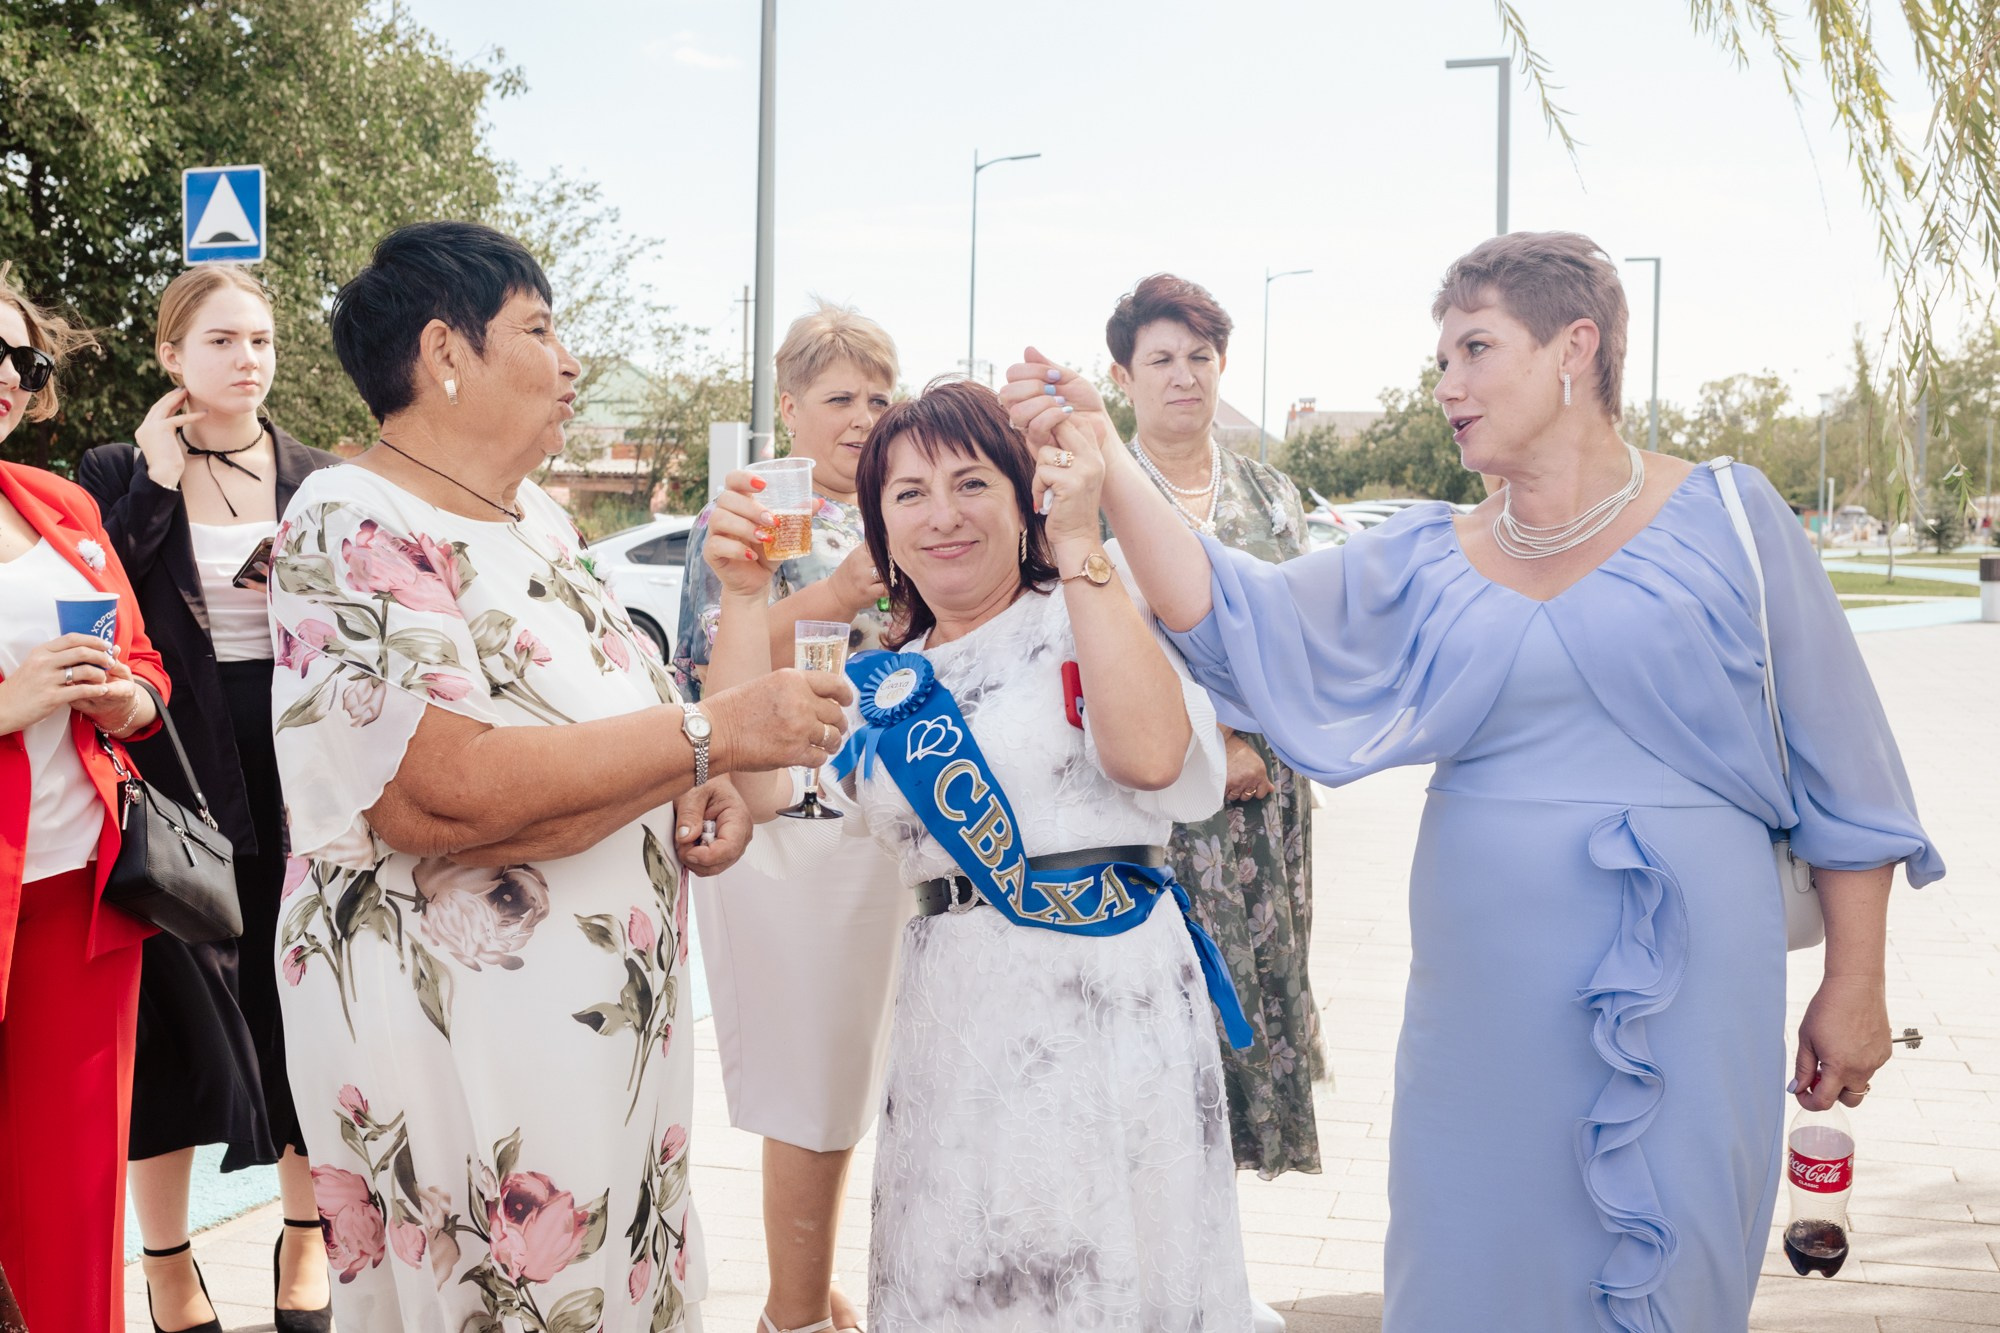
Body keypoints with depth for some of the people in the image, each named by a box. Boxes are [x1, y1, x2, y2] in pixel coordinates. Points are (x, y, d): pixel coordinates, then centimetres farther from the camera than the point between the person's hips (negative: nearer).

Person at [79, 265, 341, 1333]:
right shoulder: (118, 475, 1)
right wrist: (155, 482, -13)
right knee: (175, 1013, 4)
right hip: (173, 774, -2)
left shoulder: (322, 483, 8)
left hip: (296, 774, 2)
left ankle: (306, 1238, 28)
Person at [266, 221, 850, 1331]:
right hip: (451, 1033, -8)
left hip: (615, 1019, 8)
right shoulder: (352, 530, -15)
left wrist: (698, 794, 0)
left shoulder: (535, 522, 12)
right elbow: (441, 793, -27)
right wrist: (712, 737, -23)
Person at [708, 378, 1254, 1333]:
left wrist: (1078, 549, -16)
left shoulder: (1089, 618, 0)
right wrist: (742, 597, -3)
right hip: (956, 1018, 4)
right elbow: (759, 792, 0)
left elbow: (1152, 753, -20)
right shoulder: (889, 683, 14)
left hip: (1110, 997, -4)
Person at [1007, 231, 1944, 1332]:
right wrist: (1106, 463, -18)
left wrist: (1853, 984, 0)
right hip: (1485, 1003, 3)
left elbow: (1838, 767, 0)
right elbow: (1234, 615, -7)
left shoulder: (1724, 518, -2)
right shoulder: (1428, 562, 6)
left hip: (1685, 992, -3)